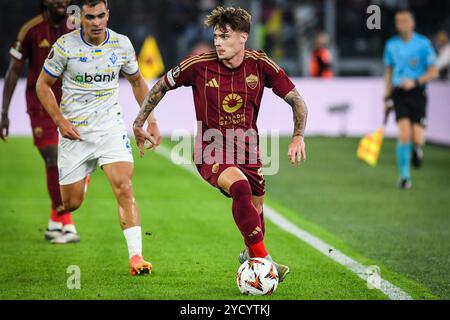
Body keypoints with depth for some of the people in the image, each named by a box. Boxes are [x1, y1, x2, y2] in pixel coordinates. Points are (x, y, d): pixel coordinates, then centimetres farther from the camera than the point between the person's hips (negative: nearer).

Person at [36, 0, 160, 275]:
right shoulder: (65, 45, -9)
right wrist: (60, 121, -9)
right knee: (71, 204, 4)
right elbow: (43, 85, 2)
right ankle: (81, 177, 42)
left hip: (110, 126, 0)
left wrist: (151, 121, 9)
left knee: (124, 187, -20)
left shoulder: (122, 44, -2)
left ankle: (136, 256, -20)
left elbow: (137, 82, 15)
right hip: (74, 131, 0)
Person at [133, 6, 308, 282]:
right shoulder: (199, 65, -12)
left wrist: (299, 137, -15)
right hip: (211, 149, -4)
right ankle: (261, 259, -30)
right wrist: (139, 124, 6)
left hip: (247, 148, 4)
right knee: (240, 186, -33)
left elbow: (297, 101, -1)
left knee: (256, 210, 11)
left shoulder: (260, 65, -8)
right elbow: (162, 86, 4)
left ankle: (250, 254, 45)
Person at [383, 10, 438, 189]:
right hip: (399, 93, 2)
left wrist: (415, 82, -16)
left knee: (417, 139, -10)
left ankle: (417, 150, 30)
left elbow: (433, 72, -2)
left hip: (417, 93, -2)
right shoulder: (391, 45, 7)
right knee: (404, 135, -13)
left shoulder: (423, 43, -3)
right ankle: (404, 177, -1)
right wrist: (387, 96, 11)